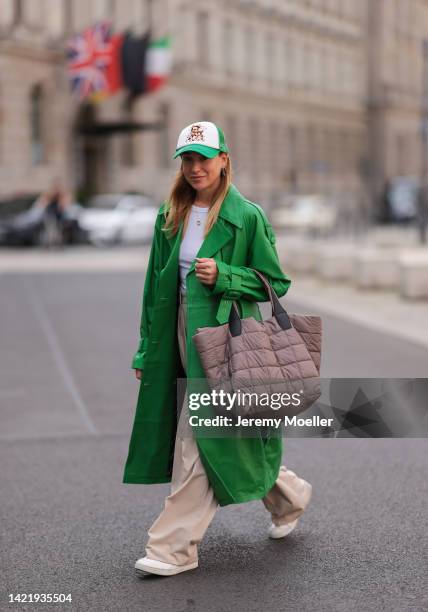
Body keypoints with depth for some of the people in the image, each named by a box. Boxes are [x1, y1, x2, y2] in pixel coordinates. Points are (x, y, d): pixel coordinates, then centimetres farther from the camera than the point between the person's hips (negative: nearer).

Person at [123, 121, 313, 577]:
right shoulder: (170, 217, 10)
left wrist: (223, 276, -18)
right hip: (180, 336, 6)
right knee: (225, 438, 13)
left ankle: (175, 548, 2)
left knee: (201, 441, -7)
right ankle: (288, 495, 36)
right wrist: (147, 350, 11)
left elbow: (276, 282, -3)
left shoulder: (247, 217, -6)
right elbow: (155, 286, 13)